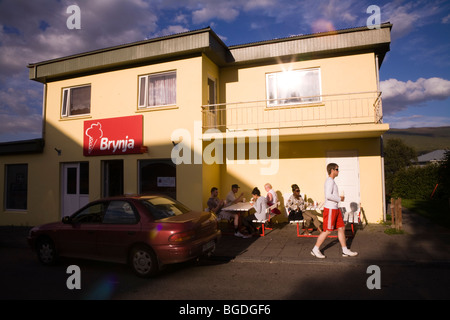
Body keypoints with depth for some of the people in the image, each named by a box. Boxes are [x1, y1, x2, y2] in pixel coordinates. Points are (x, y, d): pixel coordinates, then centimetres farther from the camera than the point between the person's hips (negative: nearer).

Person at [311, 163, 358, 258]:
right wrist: (339, 199, -14)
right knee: (327, 231, -4)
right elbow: (328, 195, -26)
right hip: (330, 209, -10)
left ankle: (345, 251, 18)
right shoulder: (329, 181, -15)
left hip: (335, 209, 10)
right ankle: (315, 249, 7)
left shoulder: (331, 181, 17)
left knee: (341, 228, 11)